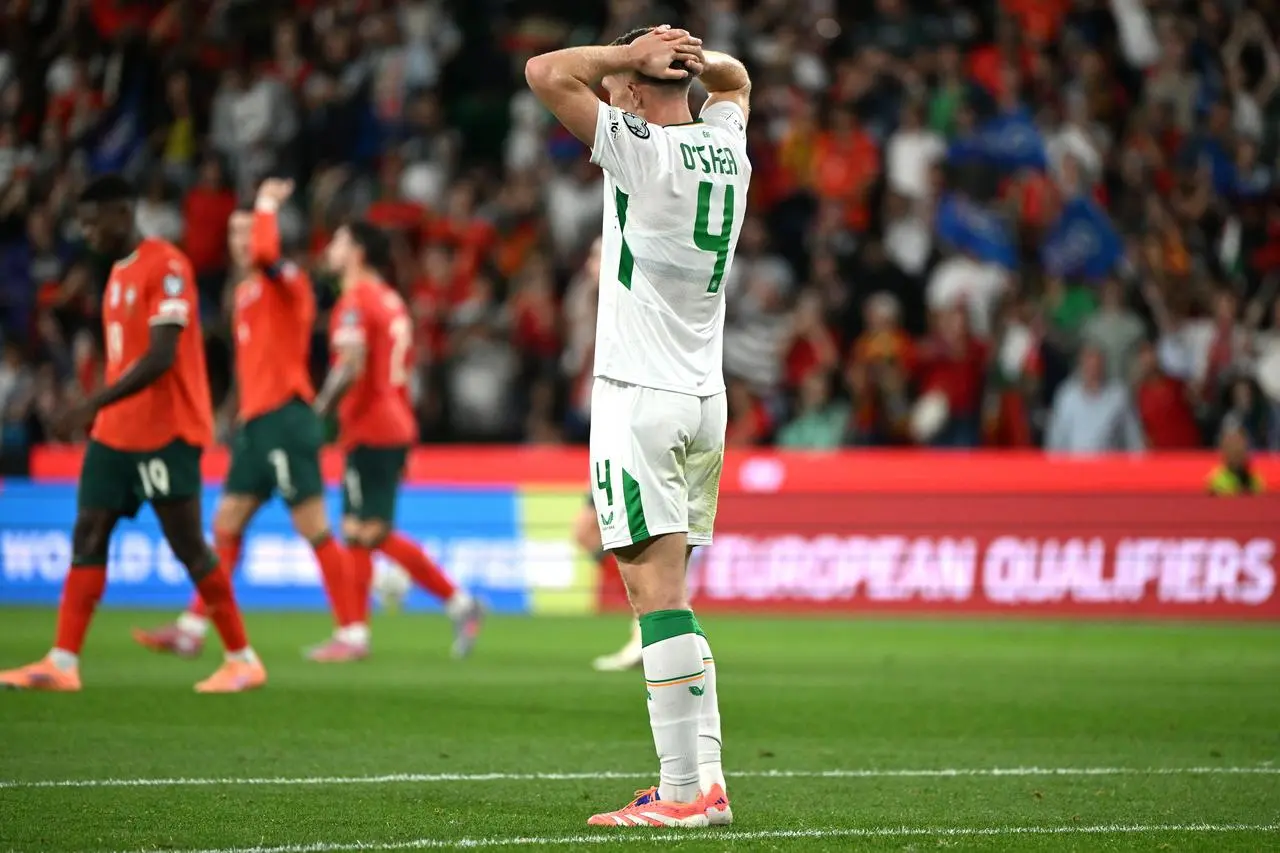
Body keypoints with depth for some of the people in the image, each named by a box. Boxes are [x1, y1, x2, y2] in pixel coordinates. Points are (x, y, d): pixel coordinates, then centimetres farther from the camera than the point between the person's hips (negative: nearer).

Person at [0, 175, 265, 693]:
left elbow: (161, 356, -22)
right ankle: (63, 663, 0)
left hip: (165, 433, -9)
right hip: (116, 432, 9)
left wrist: (97, 404, -26)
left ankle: (242, 661, 5)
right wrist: (101, 414, 18)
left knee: (188, 546, -4)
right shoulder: (119, 272, 14)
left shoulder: (166, 266, -14)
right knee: (87, 537, 2)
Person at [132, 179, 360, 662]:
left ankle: (354, 632, -4)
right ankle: (192, 631, 15)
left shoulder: (287, 282, -8)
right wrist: (242, 418, 18)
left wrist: (267, 204, -16)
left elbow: (265, 253, -31)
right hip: (255, 422, 9)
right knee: (226, 525, 10)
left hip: (285, 418, -9)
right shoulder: (246, 292, 19)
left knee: (314, 529, -8)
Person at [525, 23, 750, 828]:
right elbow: (735, 80, 31)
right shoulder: (727, 148, 9)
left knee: (658, 590, -10)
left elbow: (547, 72, -13)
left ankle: (687, 789, -14)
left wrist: (632, 53, -2)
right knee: (672, 595, 13)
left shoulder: (640, 149, -12)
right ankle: (706, 776, 10)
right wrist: (692, 55, 11)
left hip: (640, 398, -8)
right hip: (707, 400, 8)